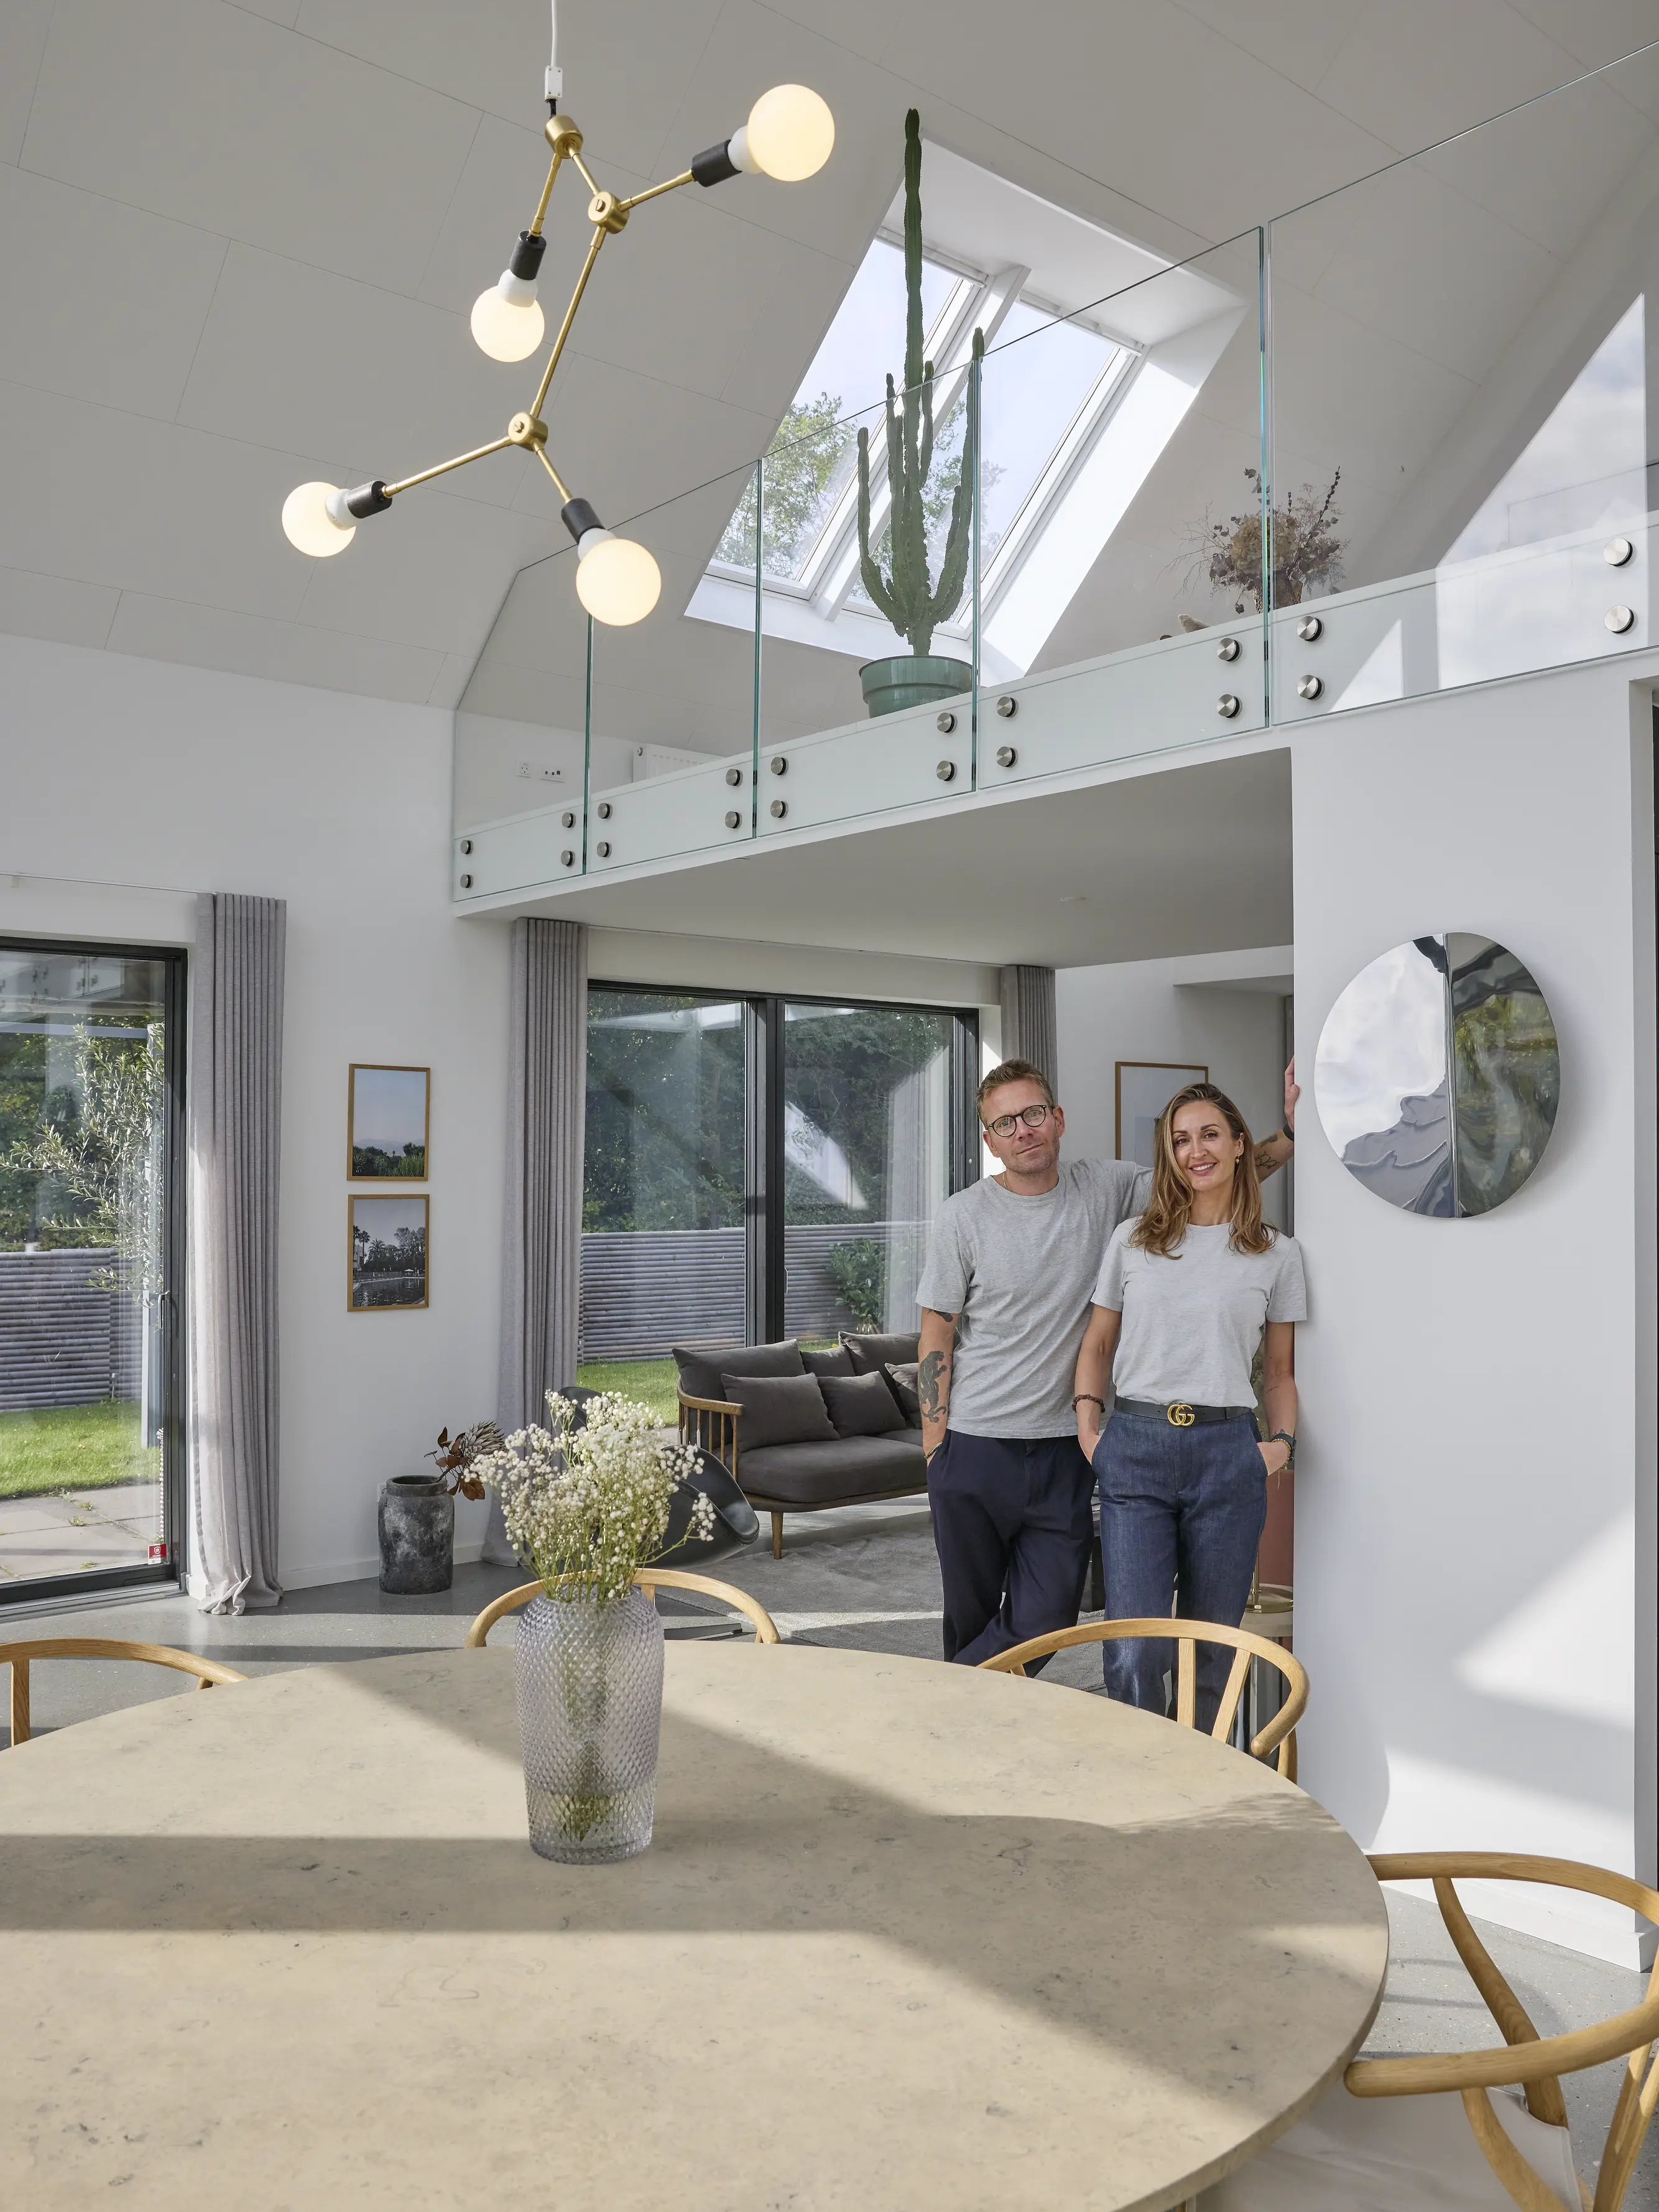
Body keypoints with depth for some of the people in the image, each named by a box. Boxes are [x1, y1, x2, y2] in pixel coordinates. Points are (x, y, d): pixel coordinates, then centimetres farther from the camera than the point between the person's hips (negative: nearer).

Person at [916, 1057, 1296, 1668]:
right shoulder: (965, 1215, -4)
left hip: (1064, 1451, 2)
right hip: (974, 1448, -2)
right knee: (971, 1620, 9)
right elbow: (936, 1335, -2)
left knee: (1045, 1622, 0)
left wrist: (1290, 1131, -10)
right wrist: (935, 1451, -5)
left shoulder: (1105, 1189, 3)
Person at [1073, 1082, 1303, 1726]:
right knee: (1135, 1650, -6)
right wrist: (1088, 1426, 2)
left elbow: (1280, 1370, 14)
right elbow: (1098, 1343, 14)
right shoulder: (1132, 1240, 9)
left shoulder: (1277, 1254, 9)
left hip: (1227, 1453, 1)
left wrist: (1283, 1442, -1)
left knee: (1212, 1648, 8)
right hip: (1135, 1450, 0)